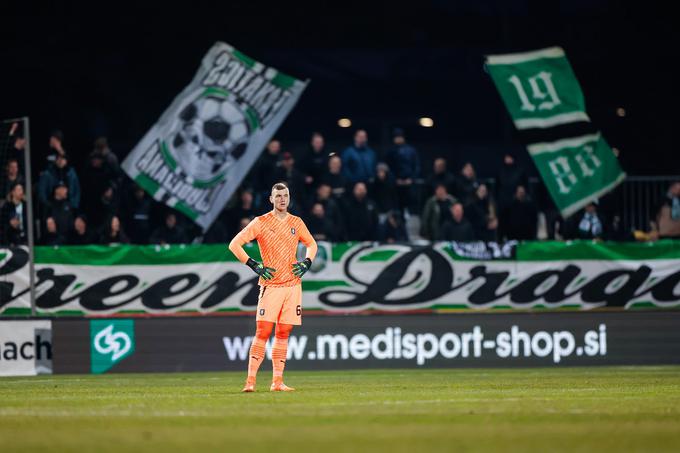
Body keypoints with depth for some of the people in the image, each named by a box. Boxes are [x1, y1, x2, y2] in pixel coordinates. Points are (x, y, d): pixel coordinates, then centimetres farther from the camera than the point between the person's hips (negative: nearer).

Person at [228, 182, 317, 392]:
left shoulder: (296, 223, 10)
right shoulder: (261, 222, -2)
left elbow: (311, 243, 26)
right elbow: (234, 244, -4)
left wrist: (307, 263, 7)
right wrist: (254, 265, -11)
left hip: (292, 284, 4)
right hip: (270, 286, -4)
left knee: (283, 334, 4)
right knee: (263, 331, -12)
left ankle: (277, 381, 7)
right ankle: (250, 380, -12)